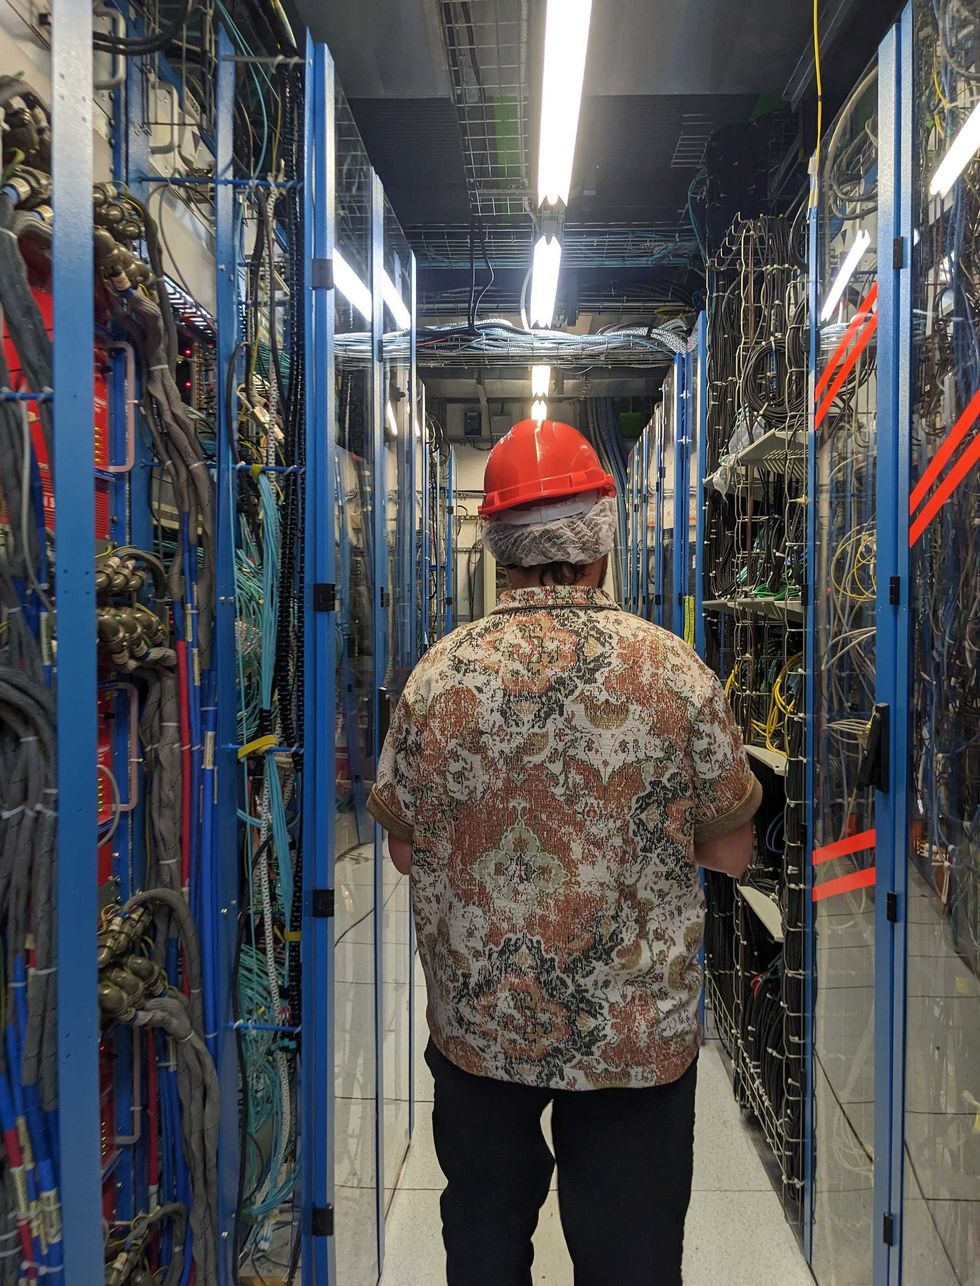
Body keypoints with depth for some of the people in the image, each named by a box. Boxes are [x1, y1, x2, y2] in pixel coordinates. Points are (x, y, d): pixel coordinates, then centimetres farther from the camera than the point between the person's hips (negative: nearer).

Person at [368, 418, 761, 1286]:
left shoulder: (438, 676, -10)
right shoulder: (676, 672, -14)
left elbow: (406, 850, 1)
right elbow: (731, 852, -4)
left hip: (477, 1026, 2)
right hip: (638, 1033, -1)